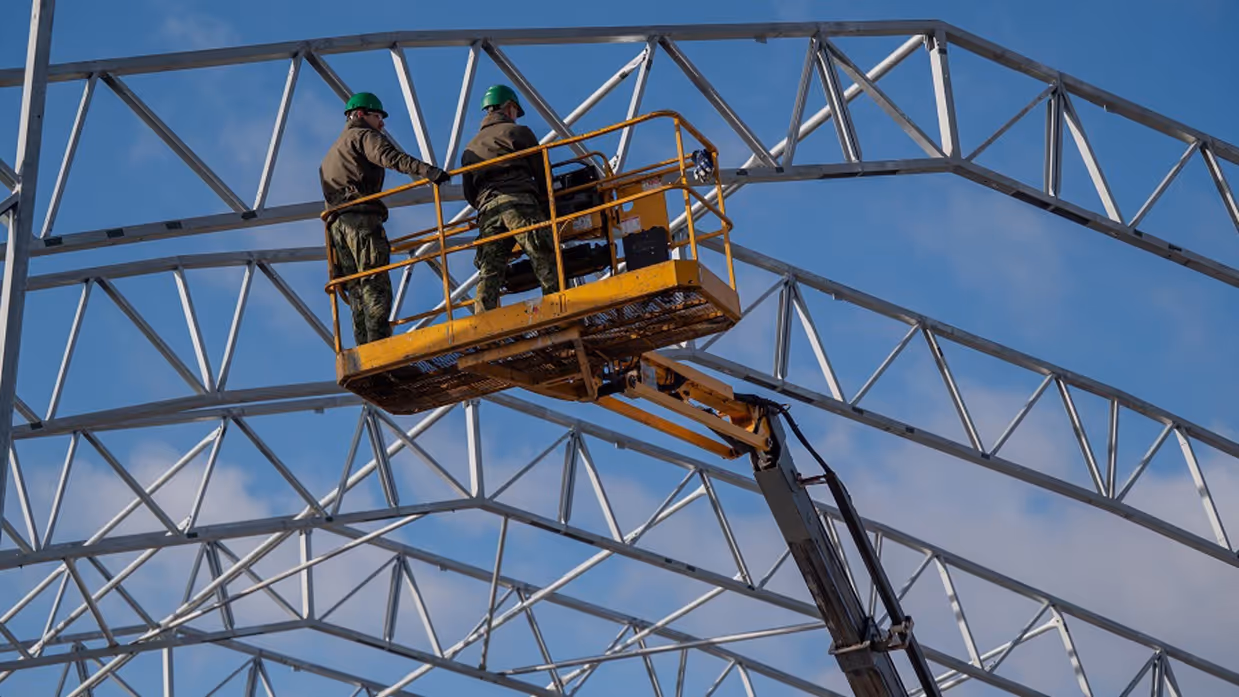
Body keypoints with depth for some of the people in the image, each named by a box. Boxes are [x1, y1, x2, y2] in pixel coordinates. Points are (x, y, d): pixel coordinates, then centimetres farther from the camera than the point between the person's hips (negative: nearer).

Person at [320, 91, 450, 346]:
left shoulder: (331, 154, 35)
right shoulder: (362, 135, 9)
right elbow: (389, 157, -13)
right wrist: (430, 172, -27)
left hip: (337, 224, 8)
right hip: (362, 218, -8)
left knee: (358, 295, 1)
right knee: (376, 287, -17)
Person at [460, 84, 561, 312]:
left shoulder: (471, 147, 30)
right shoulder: (517, 132, 15)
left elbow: (468, 192, 26)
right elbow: (542, 171, 13)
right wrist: (546, 199, 27)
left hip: (486, 210, 5)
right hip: (518, 201, -5)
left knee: (489, 271, -4)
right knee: (545, 259, -11)